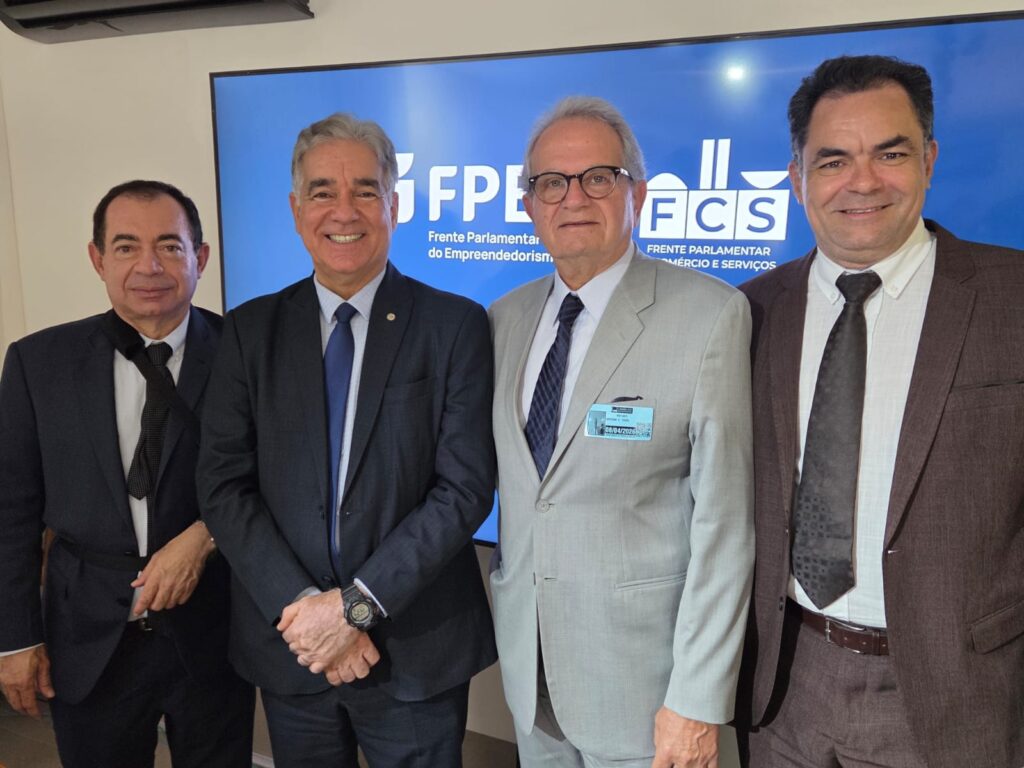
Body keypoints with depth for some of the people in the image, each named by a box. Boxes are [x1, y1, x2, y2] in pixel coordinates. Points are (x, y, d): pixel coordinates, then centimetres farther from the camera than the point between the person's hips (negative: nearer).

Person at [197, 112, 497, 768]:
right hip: (286, 646, 3)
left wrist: (355, 603, -16)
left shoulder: (455, 325, -7)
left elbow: (465, 488, -12)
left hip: (415, 650, -2)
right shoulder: (251, 330, 1)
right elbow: (224, 486, -3)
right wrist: (301, 606, -13)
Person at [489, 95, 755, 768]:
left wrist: (699, 700, -15)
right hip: (525, 660, 5)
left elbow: (723, 522, -16)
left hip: (641, 671, -5)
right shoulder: (505, 319, 2)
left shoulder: (711, 315, -15)